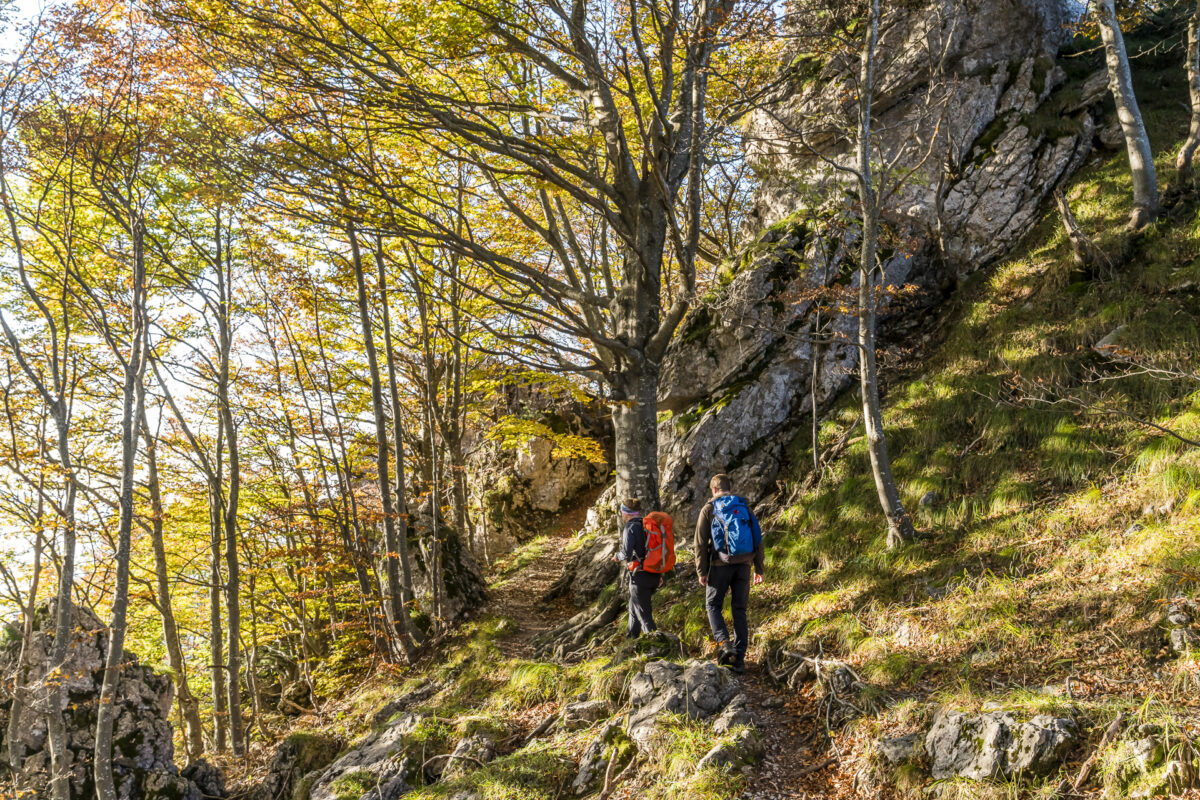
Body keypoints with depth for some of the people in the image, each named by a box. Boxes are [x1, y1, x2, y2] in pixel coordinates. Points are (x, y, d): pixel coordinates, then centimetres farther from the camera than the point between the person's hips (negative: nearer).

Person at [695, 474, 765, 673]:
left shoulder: (709, 509, 0)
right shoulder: (744, 507, 10)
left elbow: (701, 542, -4)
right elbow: (757, 539, 9)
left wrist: (701, 571, 0)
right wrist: (759, 569, 12)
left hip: (720, 565, -3)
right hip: (743, 565, 3)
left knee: (713, 606, 11)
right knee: (739, 610, 9)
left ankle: (725, 644, -11)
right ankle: (739, 658, 6)